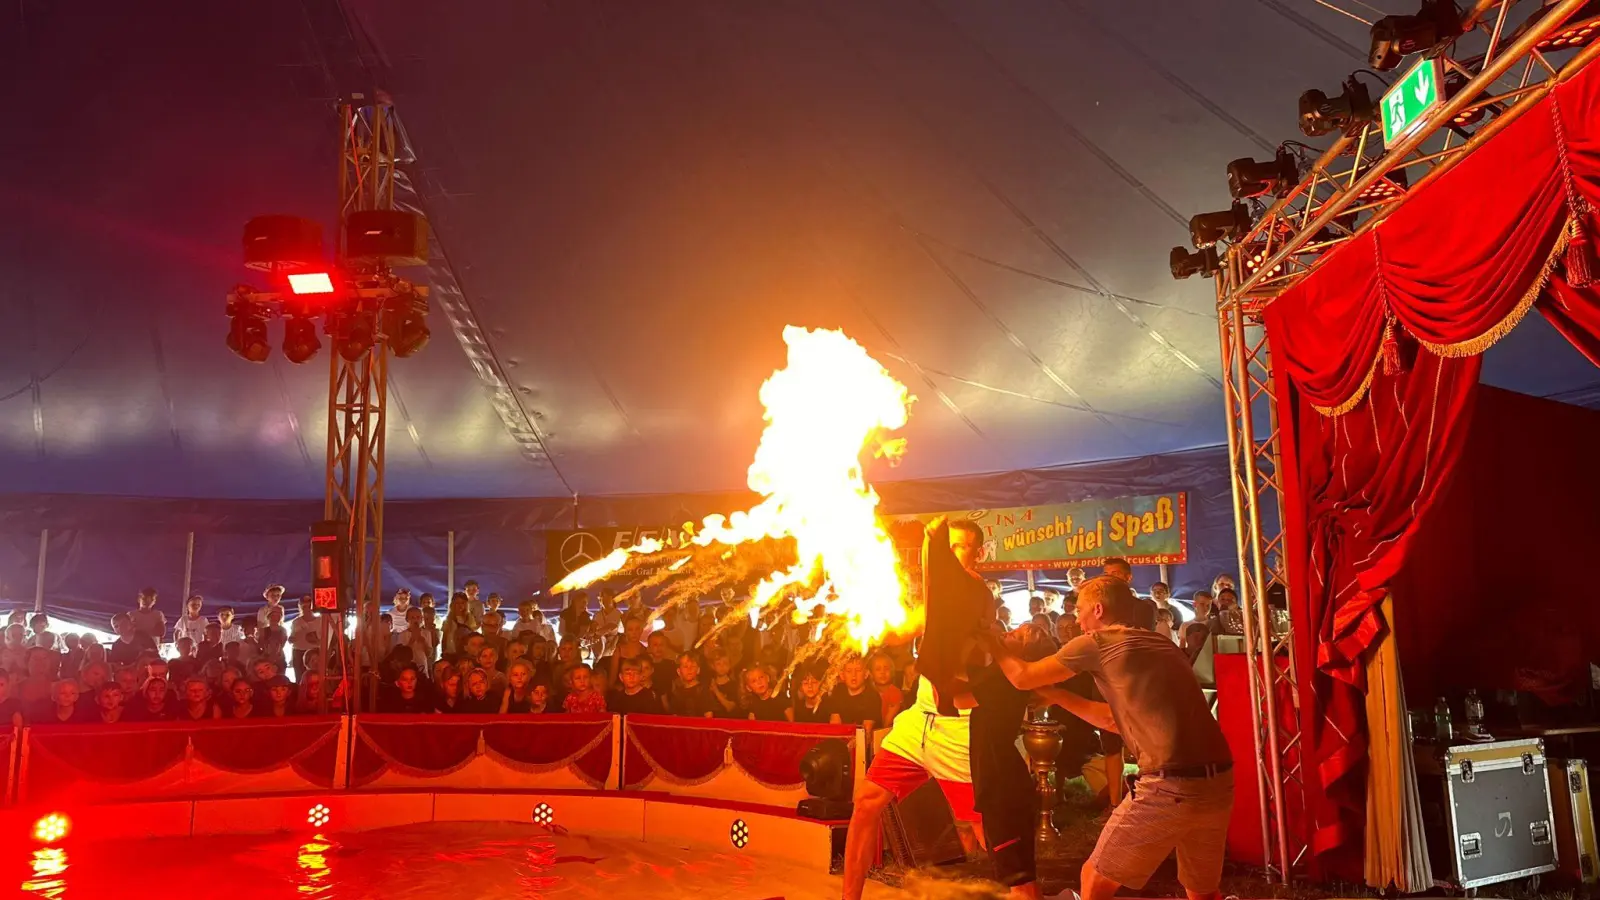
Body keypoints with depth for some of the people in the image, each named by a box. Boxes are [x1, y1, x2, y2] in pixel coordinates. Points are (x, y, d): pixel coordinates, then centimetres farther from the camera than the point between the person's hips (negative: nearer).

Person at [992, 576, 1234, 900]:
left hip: (1170, 787, -7)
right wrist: (1054, 694, 33)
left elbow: (1023, 678, 10)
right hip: (1219, 782, 7)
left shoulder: (1097, 643, 1)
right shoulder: (1161, 645, 22)